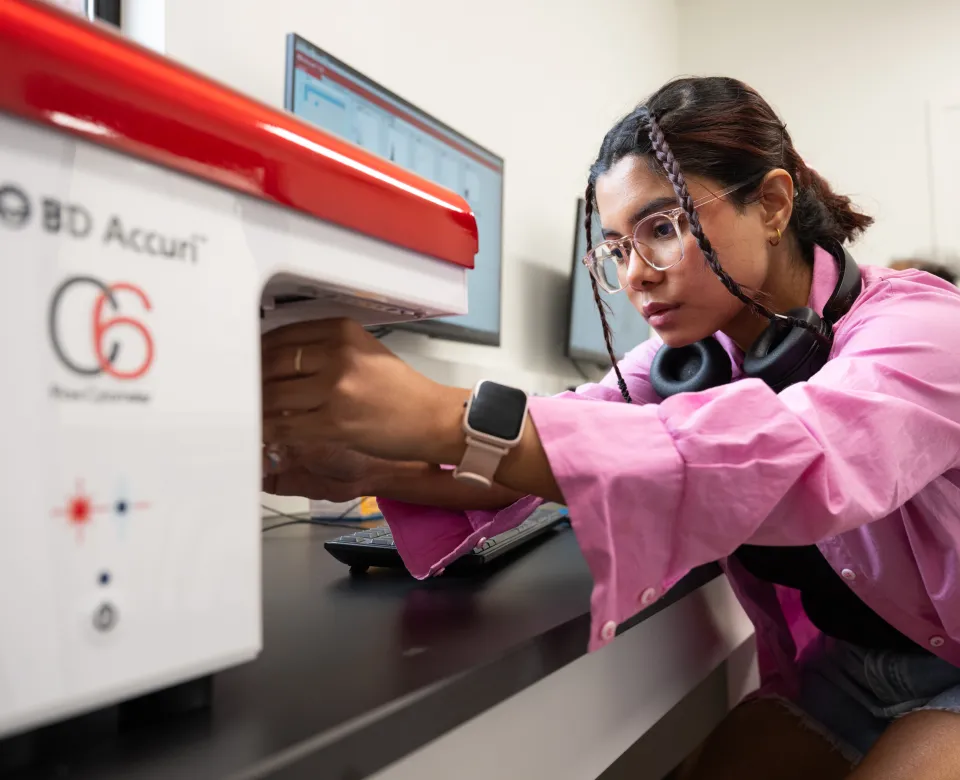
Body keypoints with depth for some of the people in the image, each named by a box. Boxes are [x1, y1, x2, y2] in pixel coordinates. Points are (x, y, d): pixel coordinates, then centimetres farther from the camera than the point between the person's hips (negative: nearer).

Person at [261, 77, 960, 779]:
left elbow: (801, 459, -44)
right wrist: (370, 469, -36)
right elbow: (565, 437, -18)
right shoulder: (693, 354, -3)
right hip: (837, 667, 4)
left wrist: (449, 420, -52)